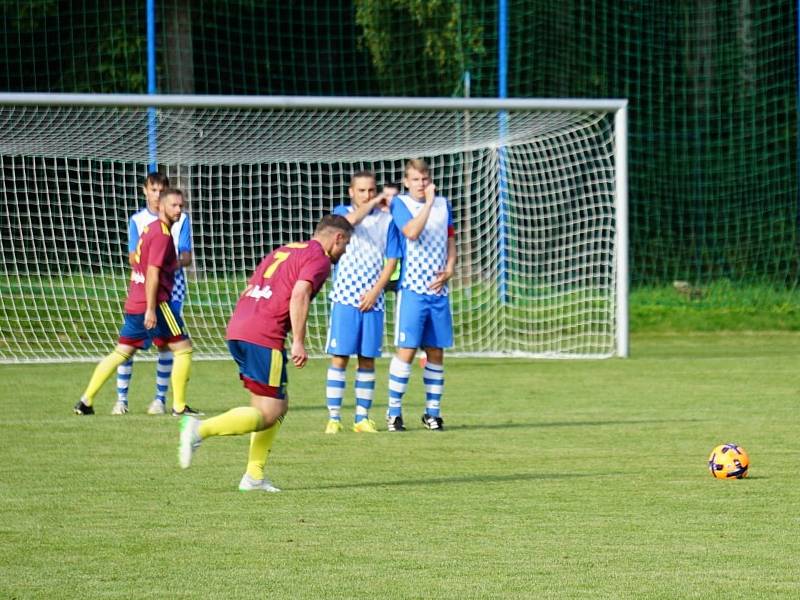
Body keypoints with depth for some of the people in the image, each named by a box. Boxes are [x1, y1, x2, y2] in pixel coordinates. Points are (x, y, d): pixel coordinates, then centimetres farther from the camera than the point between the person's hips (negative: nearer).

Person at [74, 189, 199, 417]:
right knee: (183, 348, 0)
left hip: (134, 303, 9)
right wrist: (151, 309, -21)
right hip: (154, 303, -9)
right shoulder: (162, 234, -12)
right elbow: (153, 272, -19)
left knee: (121, 352, 12)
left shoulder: (149, 229, 16)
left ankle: (86, 401, 9)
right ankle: (179, 405, 1)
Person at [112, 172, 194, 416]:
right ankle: (121, 398, -1)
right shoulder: (137, 220, 7)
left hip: (172, 286, -1)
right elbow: (132, 258, 1)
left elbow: (186, 257, 0)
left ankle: (160, 398, 6)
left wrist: (175, 263, -23)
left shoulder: (180, 219, 4)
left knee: (165, 342, -5)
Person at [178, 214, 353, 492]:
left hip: (237, 331, 9)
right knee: (268, 414, -6)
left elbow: (248, 290, 25)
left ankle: (254, 475, 12)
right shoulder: (319, 258, 0)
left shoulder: (283, 251, 26)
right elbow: (299, 295, -16)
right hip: (264, 337, -9)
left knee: (279, 405, 17)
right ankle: (200, 429, -19)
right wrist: (298, 342, -17)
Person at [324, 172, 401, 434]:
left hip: (372, 301, 2)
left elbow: (391, 260, 5)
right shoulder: (342, 212, 5)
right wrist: (377, 201, -8)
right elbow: (352, 220, -20)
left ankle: (362, 417, 9)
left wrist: (375, 291, -6)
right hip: (344, 298, -2)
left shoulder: (386, 220, 8)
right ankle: (333, 417, -3)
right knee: (339, 358, -5)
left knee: (367, 359, 4)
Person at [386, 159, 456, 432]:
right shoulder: (400, 204, -2)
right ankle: (394, 411, -2)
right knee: (407, 349, -9)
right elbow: (412, 233, -20)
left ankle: (433, 411, 13)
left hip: (439, 289, 5)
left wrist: (449, 270, 2)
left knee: (436, 351, 6)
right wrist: (428, 203, -19)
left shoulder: (443, 204, 12)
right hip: (412, 289, -5)